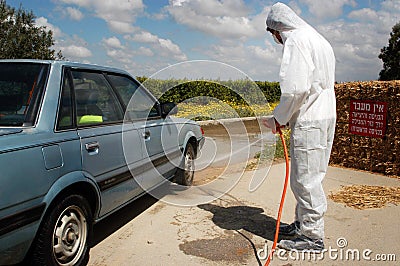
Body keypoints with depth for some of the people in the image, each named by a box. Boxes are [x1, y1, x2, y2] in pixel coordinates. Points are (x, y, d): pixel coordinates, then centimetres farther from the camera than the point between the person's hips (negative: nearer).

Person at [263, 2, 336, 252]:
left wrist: (278, 119, -8)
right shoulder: (319, 40, 22)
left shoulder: (296, 39, -10)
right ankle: (303, 224, 29)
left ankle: (312, 236, 8)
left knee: (306, 179, -3)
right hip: (324, 116, 10)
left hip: (309, 121, -10)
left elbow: (296, 88, -22)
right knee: (306, 177, 17)